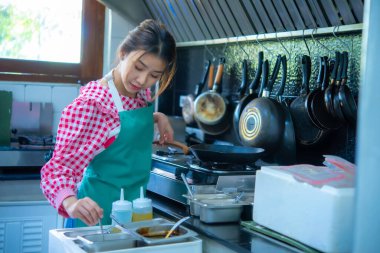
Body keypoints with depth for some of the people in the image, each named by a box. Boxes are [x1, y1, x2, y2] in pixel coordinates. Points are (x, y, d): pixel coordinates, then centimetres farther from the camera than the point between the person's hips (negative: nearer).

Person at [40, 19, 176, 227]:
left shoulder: (142, 93, -1)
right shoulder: (91, 104, -23)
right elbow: (60, 166, -25)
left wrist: (156, 117, -1)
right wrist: (71, 203, -45)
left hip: (136, 207, 7)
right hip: (99, 212, -7)